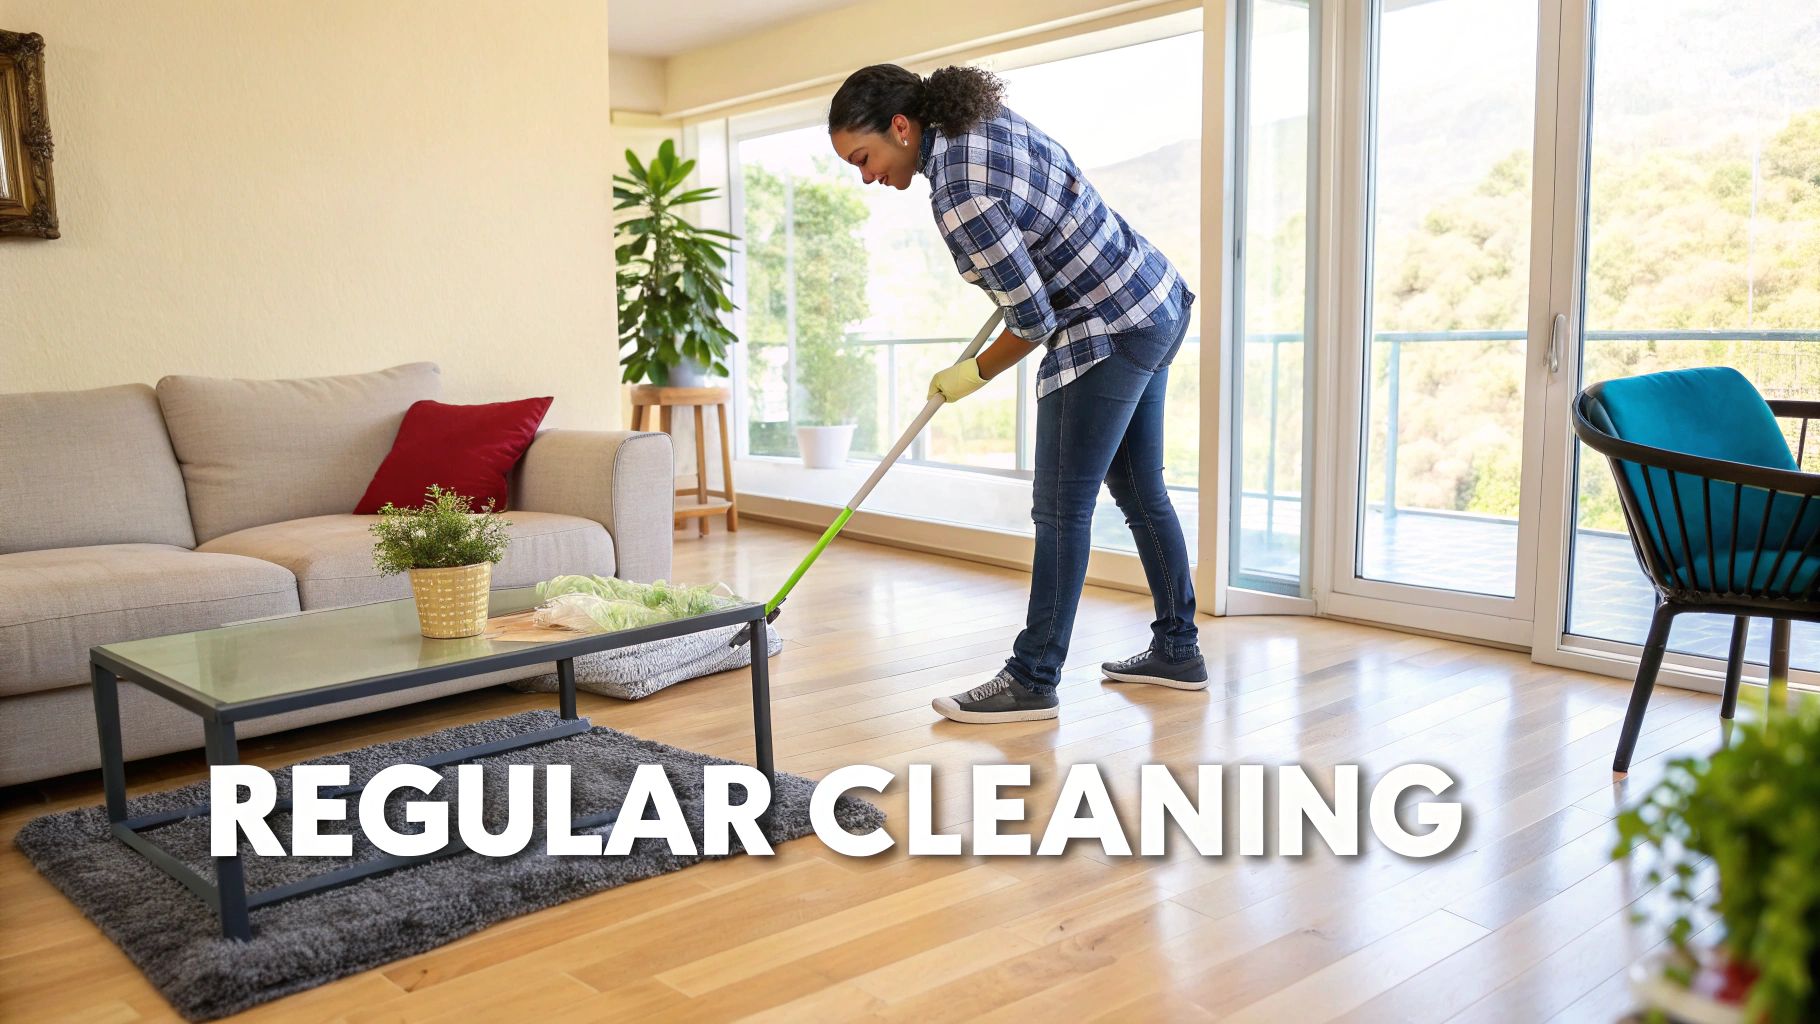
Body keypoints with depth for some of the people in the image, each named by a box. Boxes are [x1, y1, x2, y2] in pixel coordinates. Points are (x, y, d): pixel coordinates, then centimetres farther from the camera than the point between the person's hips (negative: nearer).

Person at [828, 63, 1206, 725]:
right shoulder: (985, 118, 2)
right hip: (1157, 302, 10)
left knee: (1062, 509, -2)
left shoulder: (959, 197, -25)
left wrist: (973, 375, -3)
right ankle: (1177, 652, 27)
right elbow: (1070, 185, 19)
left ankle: (1033, 683, 7)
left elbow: (1035, 321, -19)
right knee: (1141, 492, 16)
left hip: (1108, 334, -10)